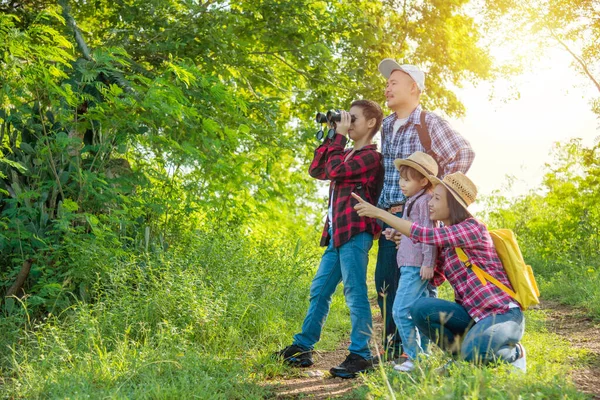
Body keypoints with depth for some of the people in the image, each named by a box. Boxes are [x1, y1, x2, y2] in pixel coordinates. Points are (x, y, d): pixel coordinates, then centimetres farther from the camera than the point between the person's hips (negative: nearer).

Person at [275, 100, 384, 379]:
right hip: (336, 232, 9)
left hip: (355, 232, -9)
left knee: (354, 291, -10)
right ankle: (303, 347, 19)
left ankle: (360, 355, -7)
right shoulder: (348, 154, 23)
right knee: (319, 290, 12)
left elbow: (335, 170, -16)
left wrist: (340, 135, -5)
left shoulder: (371, 156, -5)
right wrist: (330, 136, 14)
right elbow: (317, 170, 18)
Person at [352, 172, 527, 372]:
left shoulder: (473, 228, -16)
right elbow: (433, 278, 12)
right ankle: (467, 354, 3)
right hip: (473, 314, 7)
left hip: (502, 313, -7)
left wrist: (379, 213, -22)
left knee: (472, 353, -33)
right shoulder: (445, 243, 9)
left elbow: (424, 235, -26)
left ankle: (513, 353, 1)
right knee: (421, 309, -16)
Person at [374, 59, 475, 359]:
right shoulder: (386, 126, 14)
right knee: (385, 280, 7)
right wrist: (382, 207, 16)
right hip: (390, 215, 7)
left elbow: (463, 154, -10)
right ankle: (393, 349, 18)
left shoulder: (430, 124, -8)